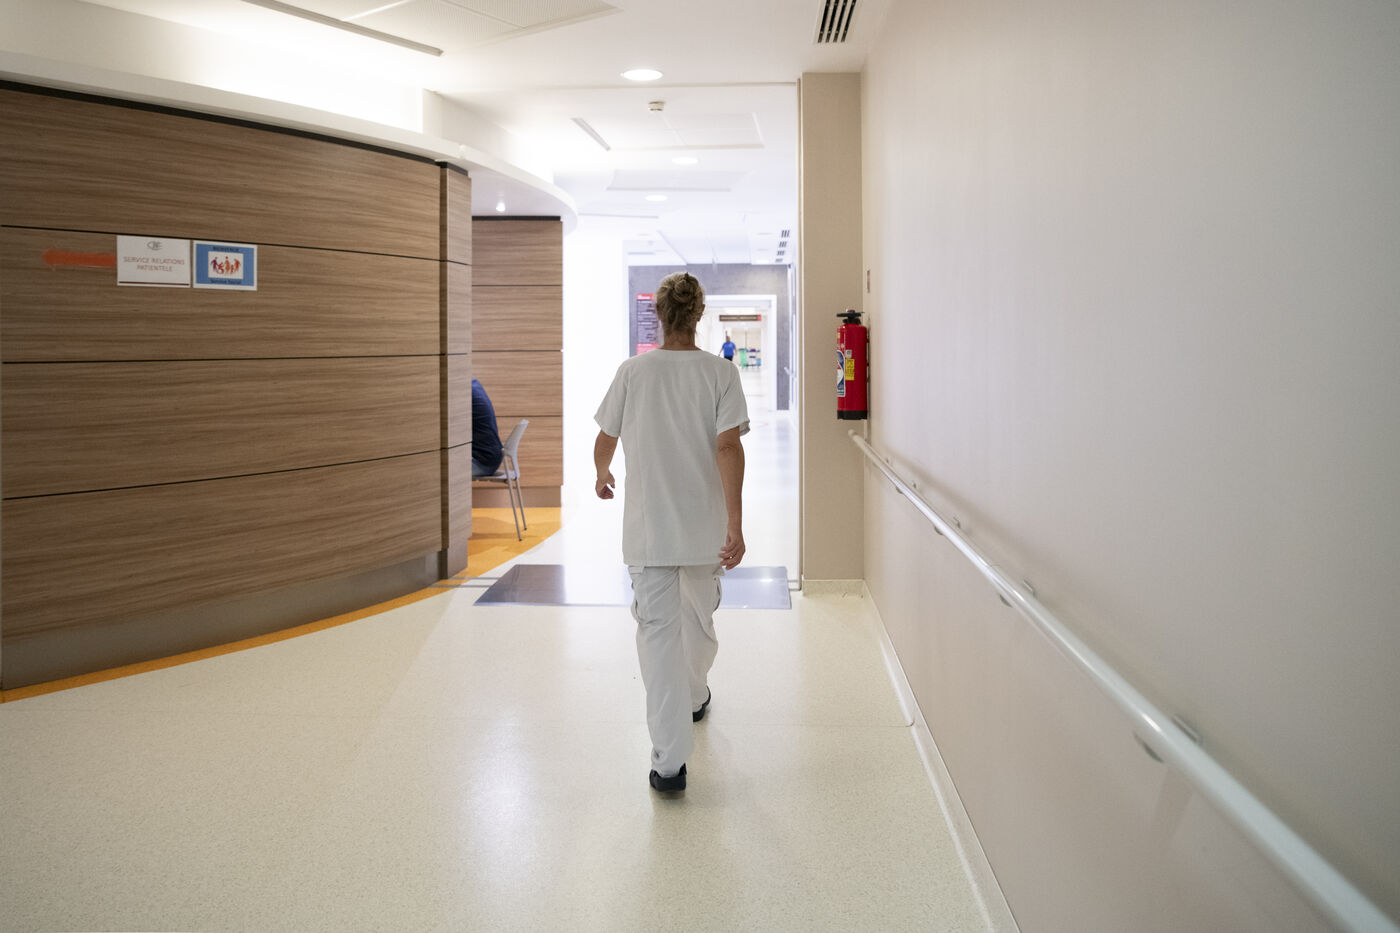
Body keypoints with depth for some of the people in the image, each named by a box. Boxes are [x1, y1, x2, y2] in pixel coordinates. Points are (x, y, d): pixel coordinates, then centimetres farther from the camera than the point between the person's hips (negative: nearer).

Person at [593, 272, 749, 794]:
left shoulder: (633, 372, -3)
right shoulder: (720, 373, -5)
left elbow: (605, 441, 6)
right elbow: (728, 447, -16)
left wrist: (602, 477, 29)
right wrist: (735, 524, -16)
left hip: (648, 528, -1)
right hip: (704, 525, 1)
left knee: (658, 631, -2)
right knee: (699, 618, 24)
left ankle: (670, 761, -6)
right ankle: (695, 696, 50)